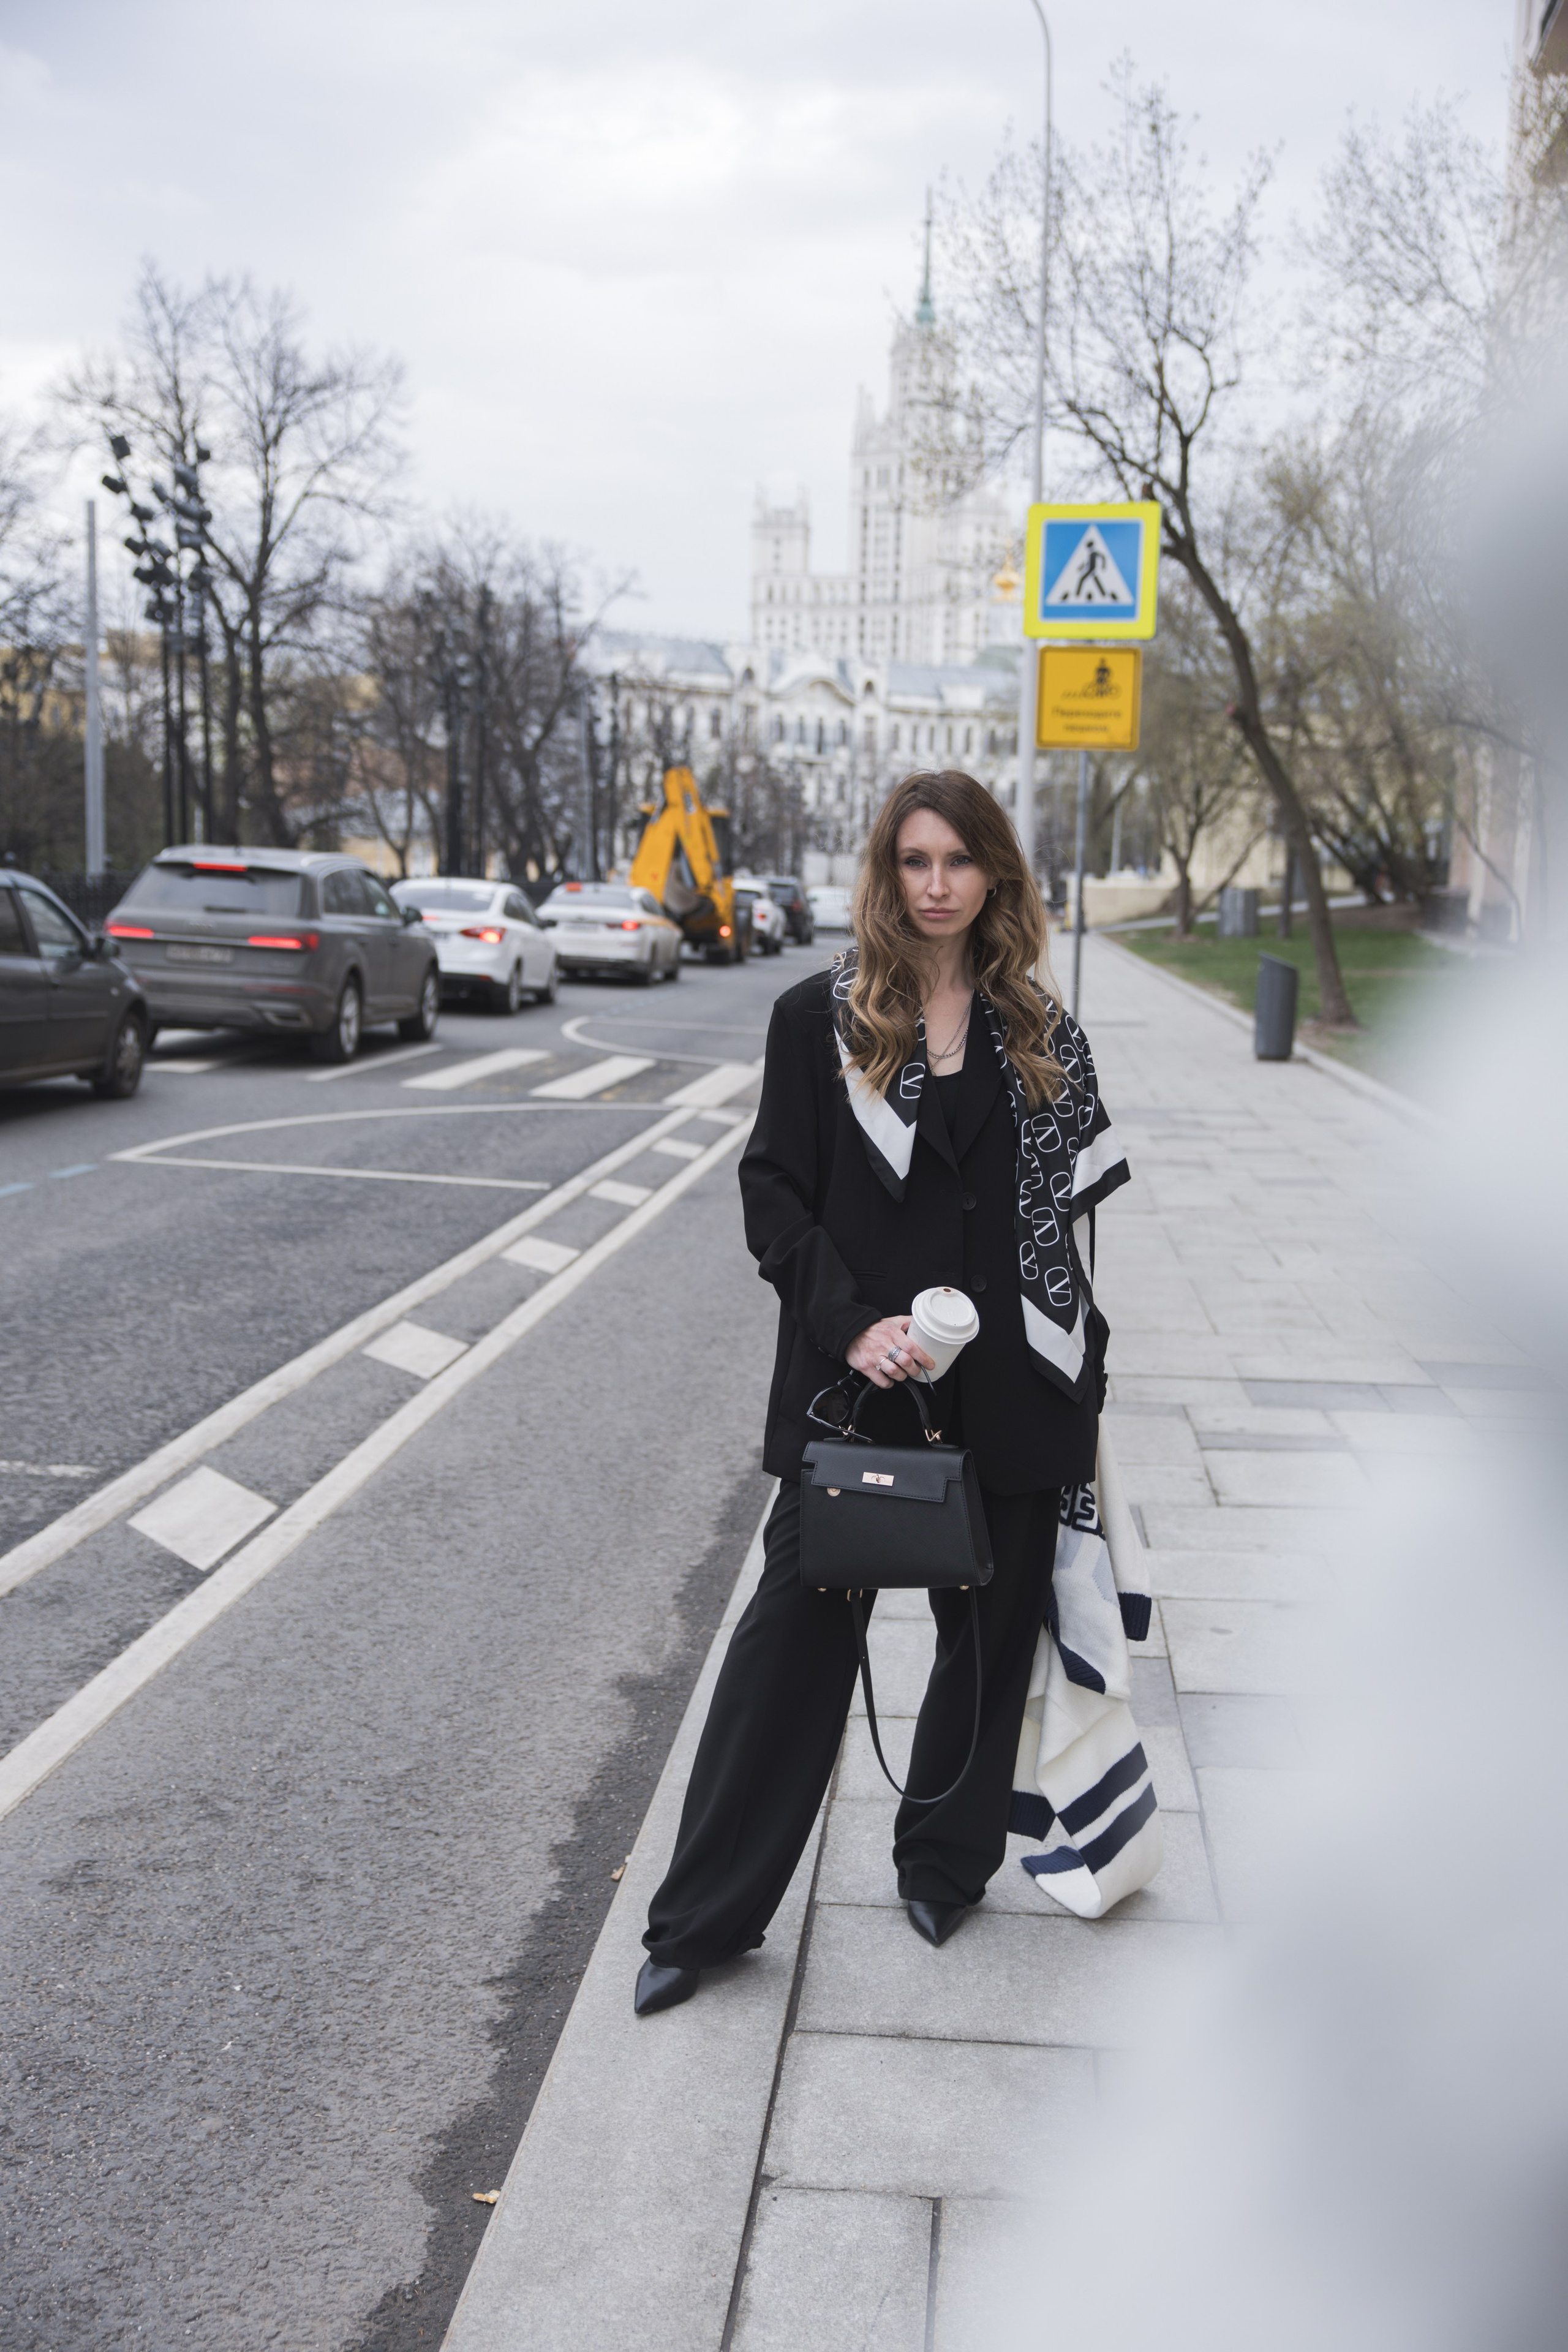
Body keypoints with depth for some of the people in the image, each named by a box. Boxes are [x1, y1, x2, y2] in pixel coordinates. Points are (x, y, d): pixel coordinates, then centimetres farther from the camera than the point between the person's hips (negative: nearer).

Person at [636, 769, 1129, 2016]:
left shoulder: (1042, 1034, 5)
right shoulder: (820, 1018, -2)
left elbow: (1075, 1211, 8)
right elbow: (772, 1190, -3)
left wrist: (1084, 1394, 8)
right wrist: (849, 1323, -17)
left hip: (1007, 1398, 3)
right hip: (858, 1389, -2)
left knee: (994, 1633, 14)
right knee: (797, 1632, 3)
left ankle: (945, 1867, 37)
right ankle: (704, 1917, 16)